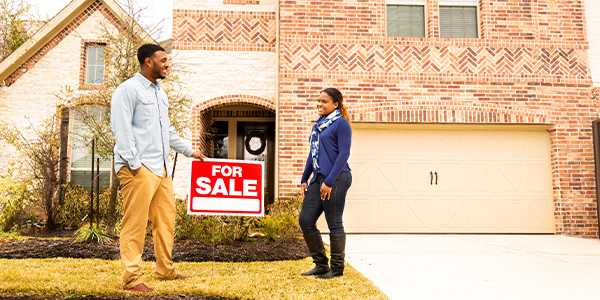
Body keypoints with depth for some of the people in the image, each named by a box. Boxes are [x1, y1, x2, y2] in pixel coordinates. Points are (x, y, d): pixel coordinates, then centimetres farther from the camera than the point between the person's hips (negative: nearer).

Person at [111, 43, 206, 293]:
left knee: (166, 219, 12)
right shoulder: (128, 89, -5)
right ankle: (132, 278, 1)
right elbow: (121, 129, -13)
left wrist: (189, 151, 28)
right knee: (135, 223, -5)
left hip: (161, 168, 9)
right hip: (139, 168, -9)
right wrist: (134, 163, -19)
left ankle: (165, 270, 23)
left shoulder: (160, 93, 22)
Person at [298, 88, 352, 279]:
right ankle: (321, 264, 19)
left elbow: (344, 154, -14)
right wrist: (304, 179, 16)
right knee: (305, 220, 5)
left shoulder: (341, 124, -6)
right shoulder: (318, 125, 18)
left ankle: (337, 268, 16)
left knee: (334, 223, 0)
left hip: (337, 179, -8)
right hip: (318, 178, 8)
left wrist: (329, 182, -19)